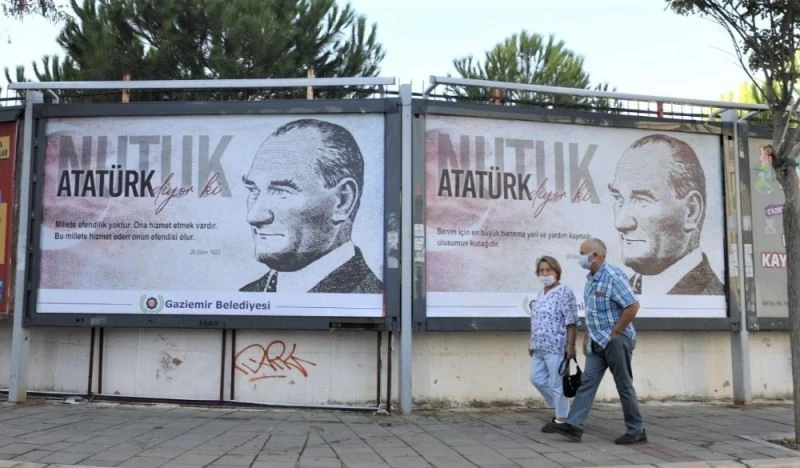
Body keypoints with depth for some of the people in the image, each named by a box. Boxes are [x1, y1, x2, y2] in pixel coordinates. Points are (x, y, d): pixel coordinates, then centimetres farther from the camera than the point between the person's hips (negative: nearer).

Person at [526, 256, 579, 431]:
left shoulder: (564, 292, -9)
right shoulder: (540, 294, 15)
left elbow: (571, 322, -13)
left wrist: (571, 345, -17)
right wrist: (531, 342, 18)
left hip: (556, 347, -9)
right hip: (539, 347, 9)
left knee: (557, 384, -1)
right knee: (537, 379, 11)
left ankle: (562, 419, 12)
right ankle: (560, 408, 26)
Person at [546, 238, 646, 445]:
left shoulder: (614, 276, -18)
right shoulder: (591, 278, 11)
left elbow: (633, 306, -22)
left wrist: (615, 333, -17)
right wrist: (587, 336, 16)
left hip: (617, 340, -8)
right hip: (597, 342, 8)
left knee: (624, 385, 1)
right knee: (587, 381, 3)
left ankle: (636, 431, 14)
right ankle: (574, 425, 2)